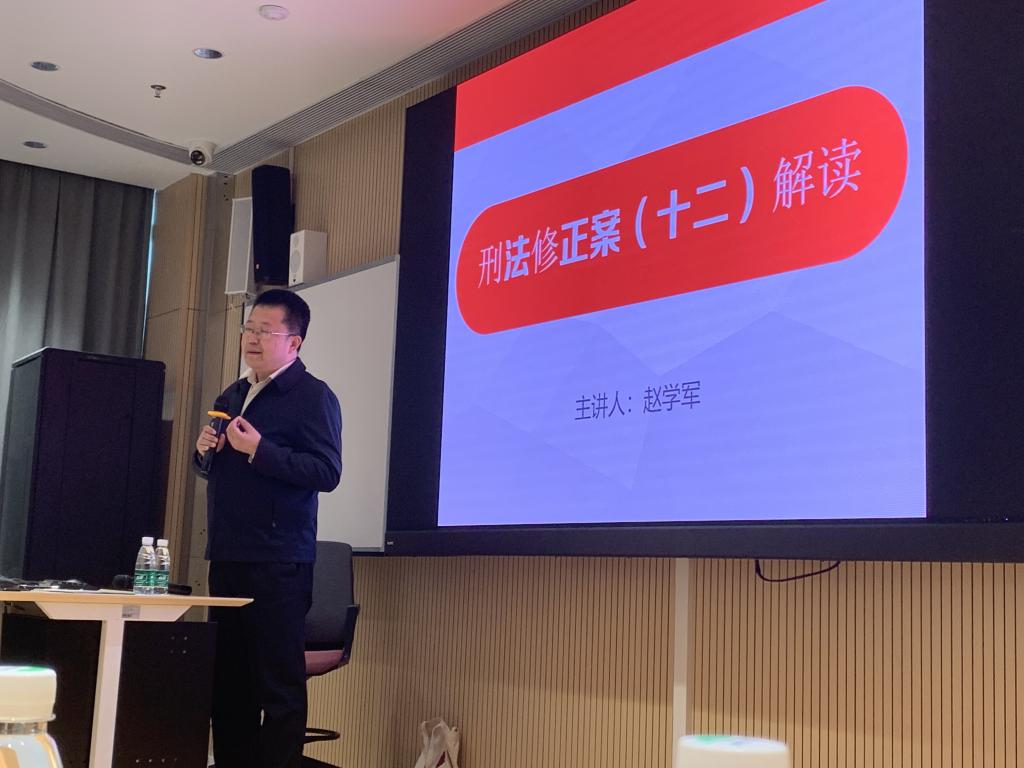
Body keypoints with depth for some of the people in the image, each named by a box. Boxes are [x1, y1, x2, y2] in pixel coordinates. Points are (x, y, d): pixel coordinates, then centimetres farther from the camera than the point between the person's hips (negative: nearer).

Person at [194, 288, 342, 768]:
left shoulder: (313, 396, -6)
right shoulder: (232, 396, 19)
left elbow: (327, 472, -16)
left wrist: (260, 450, -21)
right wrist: (204, 451, 6)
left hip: (278, 564, -8)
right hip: (227, 557, 8)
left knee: (279, 683, -4)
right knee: (227, 678, 12)